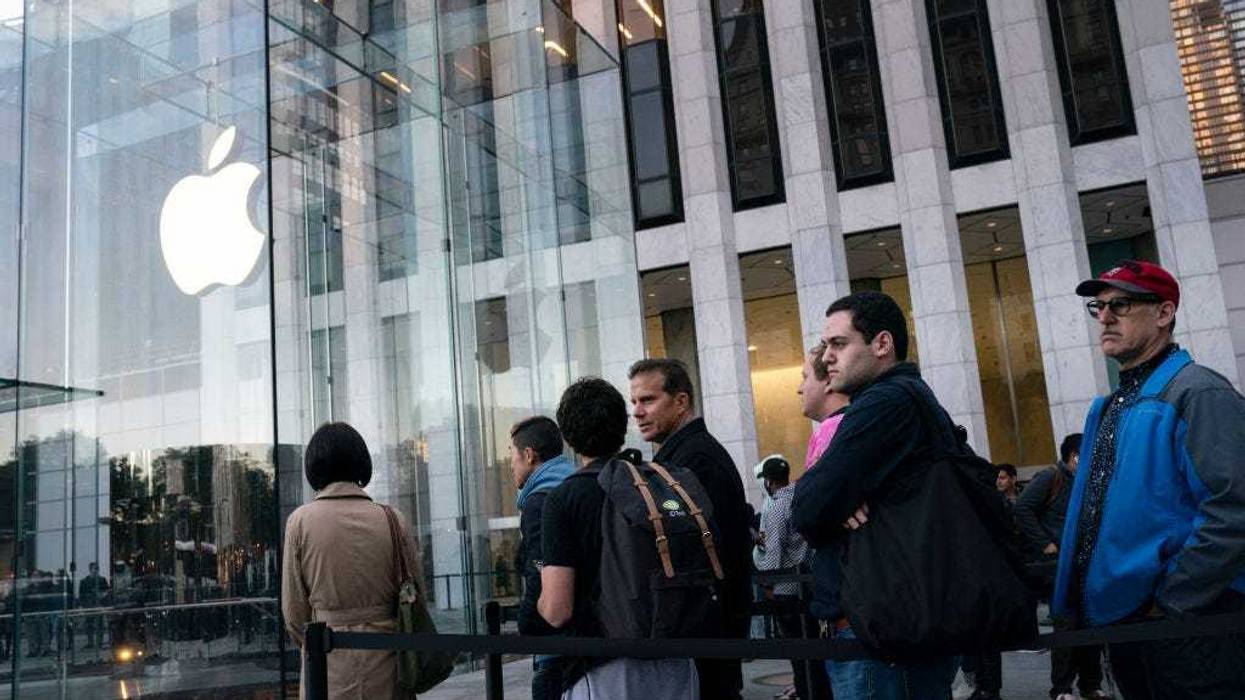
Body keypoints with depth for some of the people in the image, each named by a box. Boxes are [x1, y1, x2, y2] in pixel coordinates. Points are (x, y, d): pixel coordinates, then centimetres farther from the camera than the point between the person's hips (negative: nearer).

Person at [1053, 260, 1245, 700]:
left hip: (1188, 627, -8)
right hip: (1121, 621, 8)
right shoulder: (1114, 406, 15)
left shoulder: (1197, 392, -12)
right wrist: (1079, 602, 15)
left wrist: (1172, 602, -20)